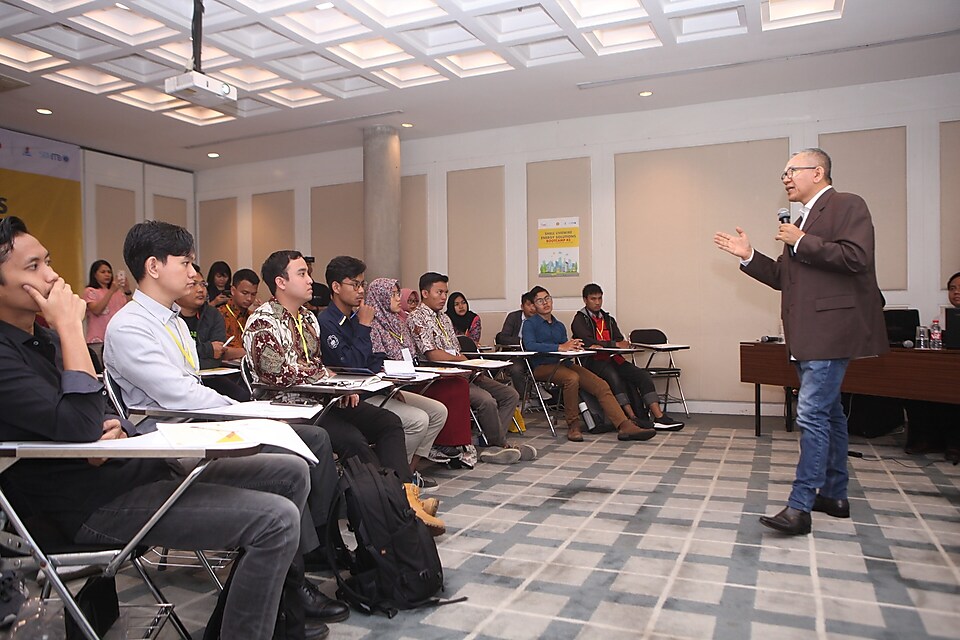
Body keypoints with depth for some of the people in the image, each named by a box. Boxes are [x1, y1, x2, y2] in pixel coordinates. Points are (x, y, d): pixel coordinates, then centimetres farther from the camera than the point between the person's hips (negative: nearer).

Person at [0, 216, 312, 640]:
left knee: (291, 472, 4)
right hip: (92, 502, -9)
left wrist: (116, 429, -7)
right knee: (277, 519, -23)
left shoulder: (44, 337, 15)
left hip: (133, 464, 10)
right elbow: (81, 425, -27)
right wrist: (70, 326, -20)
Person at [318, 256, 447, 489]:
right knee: (417, 420, -23)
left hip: (373, 389, 9)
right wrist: (364, 326, -16)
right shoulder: (326, 323, -14)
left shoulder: (354, 318, 14)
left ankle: (409, 472, 10)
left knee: (438, 411, 3)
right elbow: (351, 365, -23)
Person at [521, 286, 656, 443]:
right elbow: (529, 345, -16)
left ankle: (625, 426, -24)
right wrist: (560, 347, -26)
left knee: (601, 385, -16)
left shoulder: (559, 326, 26)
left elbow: (566, 349, 15)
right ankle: (573, 424, -21)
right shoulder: (530, 324, 5)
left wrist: (573, 346, -11)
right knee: (572, 378, -37)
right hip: (542, 367, -6)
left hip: (564, 364, 6)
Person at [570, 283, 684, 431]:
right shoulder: (580, 320, 3)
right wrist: (614, 345, -19)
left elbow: (620, 340, 9)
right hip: (593, 362, -6)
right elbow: (587, 342, -14)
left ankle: (659, 417, -23)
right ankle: (633, 418, -38)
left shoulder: (609, 319, 24)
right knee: (613, 376, -36)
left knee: (643, 375, -15)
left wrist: (600, 346, -12)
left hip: (612, 358, 6)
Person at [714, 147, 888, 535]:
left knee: (811, 413, -13)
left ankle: (800, 507, -11)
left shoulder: (848, 206, -6)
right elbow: (783, 278, 21)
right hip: (807, 335, 10)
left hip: (831, 330, -10)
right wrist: (748, 256, 9)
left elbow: (856, 257, -21)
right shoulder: (802, 221, 21)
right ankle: (834, 495, 26)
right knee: (828, 413, 15)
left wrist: (802, 243, -15)